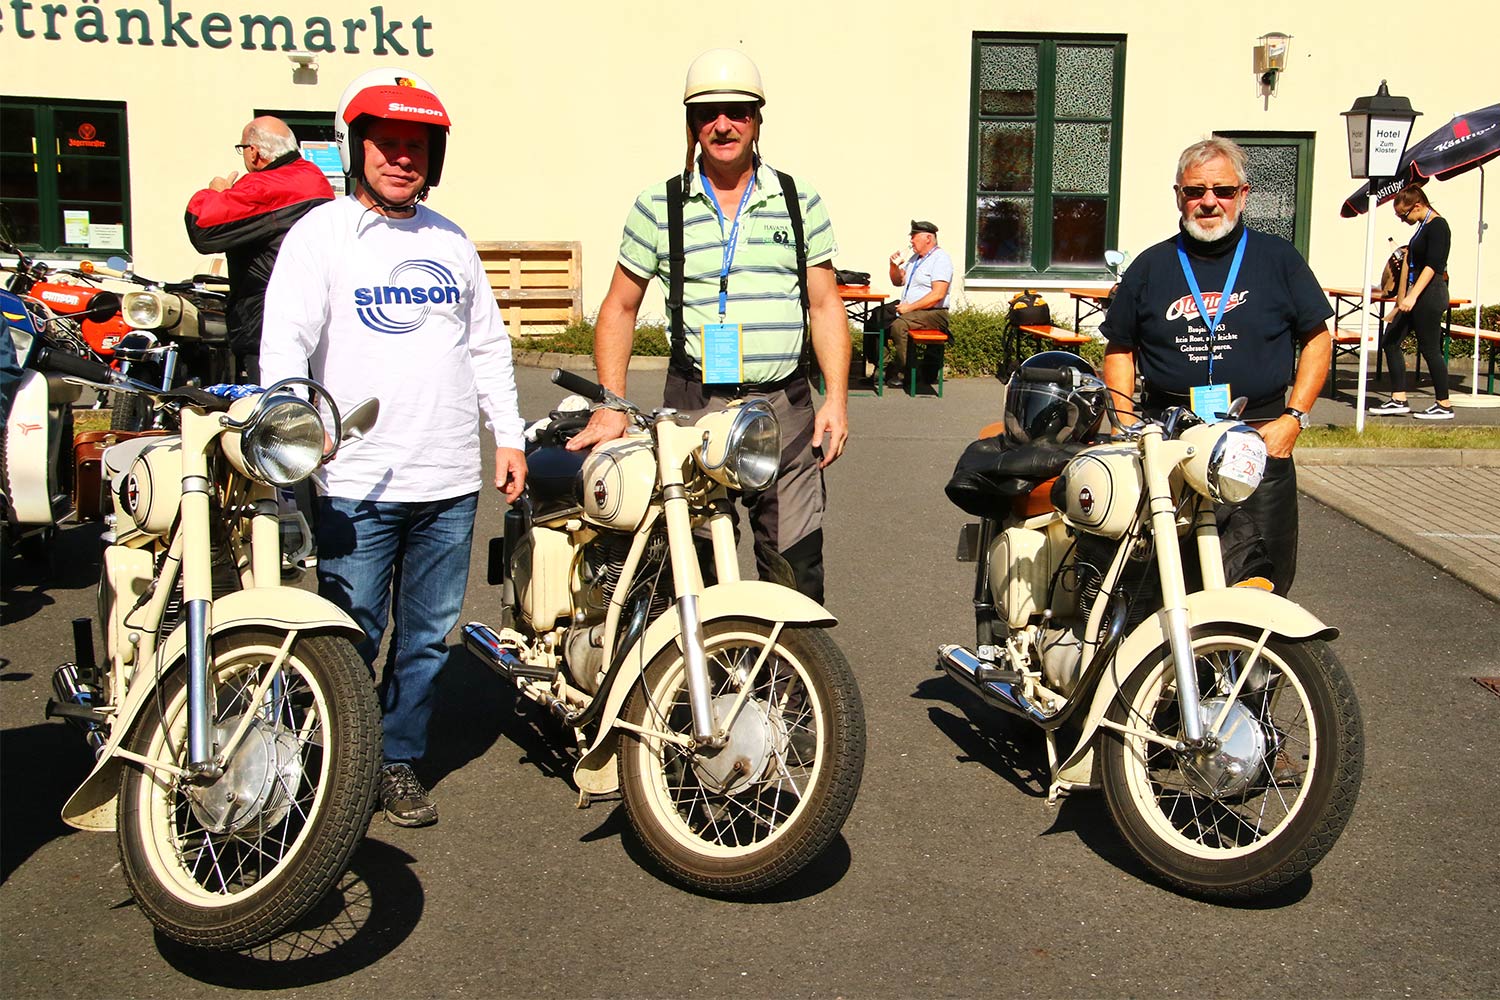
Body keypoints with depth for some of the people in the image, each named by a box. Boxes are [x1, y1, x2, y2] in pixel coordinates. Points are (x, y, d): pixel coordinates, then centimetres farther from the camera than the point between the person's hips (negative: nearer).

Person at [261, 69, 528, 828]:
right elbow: (285, 341, -9)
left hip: (451, 483, 5)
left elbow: (489, 345, 22)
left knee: (428, 636, 11)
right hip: (357, 485, -4)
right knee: (351, 639, -1)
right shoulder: (320, 234, 1)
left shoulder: (450, 241, 17)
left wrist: (508, 437, 15)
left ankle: (399, 759, 25)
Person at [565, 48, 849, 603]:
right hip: (692, 408, -1)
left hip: (784, 408, 1)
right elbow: (620, 307, 11)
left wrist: (836, 397, 0)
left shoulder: (801, 203, 10)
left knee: (796, 568, -2)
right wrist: (610, 407, 1)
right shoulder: (659, 206, 6)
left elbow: (825, 305, 11)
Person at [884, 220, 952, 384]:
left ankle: (903, 371, -20)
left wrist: (910, 307, -21)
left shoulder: (940, 258, -10)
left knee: (898, 325, -33)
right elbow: (898, 281, 26)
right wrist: (894, 266, 5)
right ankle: (886, 365, -8)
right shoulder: (916, 257, 19)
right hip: (908, 309, 9)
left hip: (933, 313, -9)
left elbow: (938, 294, -21)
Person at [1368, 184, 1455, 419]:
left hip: (1430, 295, -10)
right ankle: (1398, 400, 6)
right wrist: (1403, 298, 24)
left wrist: (1412, 296, -28)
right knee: (1391, 341, 5)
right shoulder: (1423, 227, 16)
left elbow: (1432, 266, -22)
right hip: (1417, 296, 10)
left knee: (1430, 348, -4)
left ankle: (1444, 406, 5)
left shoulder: (1437, 226, -13)